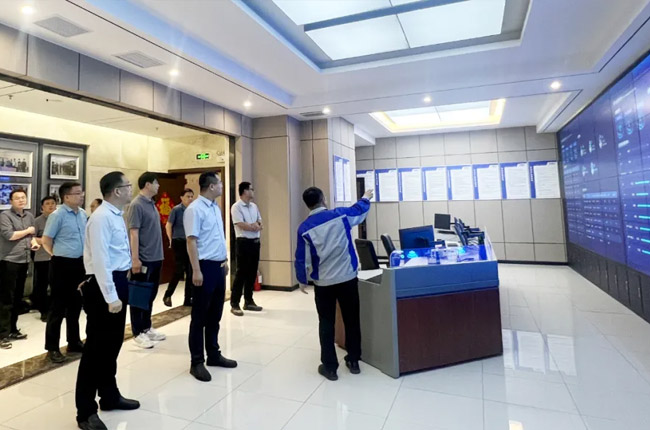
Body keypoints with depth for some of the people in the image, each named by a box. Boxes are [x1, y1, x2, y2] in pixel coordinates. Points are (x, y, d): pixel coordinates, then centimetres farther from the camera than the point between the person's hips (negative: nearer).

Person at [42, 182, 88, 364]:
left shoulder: (83, 214, 7)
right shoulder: (57, 215, -13)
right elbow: (46, 241, -8)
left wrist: (84, 257, 13)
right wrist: (58, 255, 3)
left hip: (79, 264, 7)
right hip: (63, 265, -6)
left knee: (75, 305, 16)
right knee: (58, 307, 2)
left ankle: (74, 342, 29)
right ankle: (52, 347, 16)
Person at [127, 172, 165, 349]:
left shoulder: (151, 203, 11)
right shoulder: (137, 205, -14)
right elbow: (133, 233, -17)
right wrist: (135, 258, -20)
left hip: (156, 258, 8)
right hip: (143, 259, -8)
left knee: (151, 295, 16)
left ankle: (147, 327, 28)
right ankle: (138, 332, 14)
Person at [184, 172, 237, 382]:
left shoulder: (216, 208, 12)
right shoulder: (194, 209, -14)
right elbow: (191, 241, -18)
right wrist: (196, 271, -22)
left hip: (218, 266, 8)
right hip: (206, 266, -8)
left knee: (215, 314, 16)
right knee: (200, 316, 3)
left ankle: (213, 354, 30)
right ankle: (197, 362, 16)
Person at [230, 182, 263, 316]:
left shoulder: (254, 206, 14)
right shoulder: (236, 207, -10)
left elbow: (259, 223, 12)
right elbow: (241, 225, -18)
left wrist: (256, 225, -11)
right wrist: (255, 226, -5)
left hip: (255, 242, 8)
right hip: (244, 242, -7)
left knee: (252, 273, 12)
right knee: (241, 273, -5)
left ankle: (248, 301, 22)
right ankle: (234, 304, 4)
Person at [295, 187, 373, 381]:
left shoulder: (305, 228, -7)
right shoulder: (341, 215, -5)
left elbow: (301, 258, -3)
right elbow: (360, 210, 16)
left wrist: (302, 280, 12)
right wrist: (366, 197, 37)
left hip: (323, 283, -1)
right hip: (348, 278, 1)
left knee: (326, 324, 10)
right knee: (352, 320, 15)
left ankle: (330, 367, 17)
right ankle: (353, 361, 29)